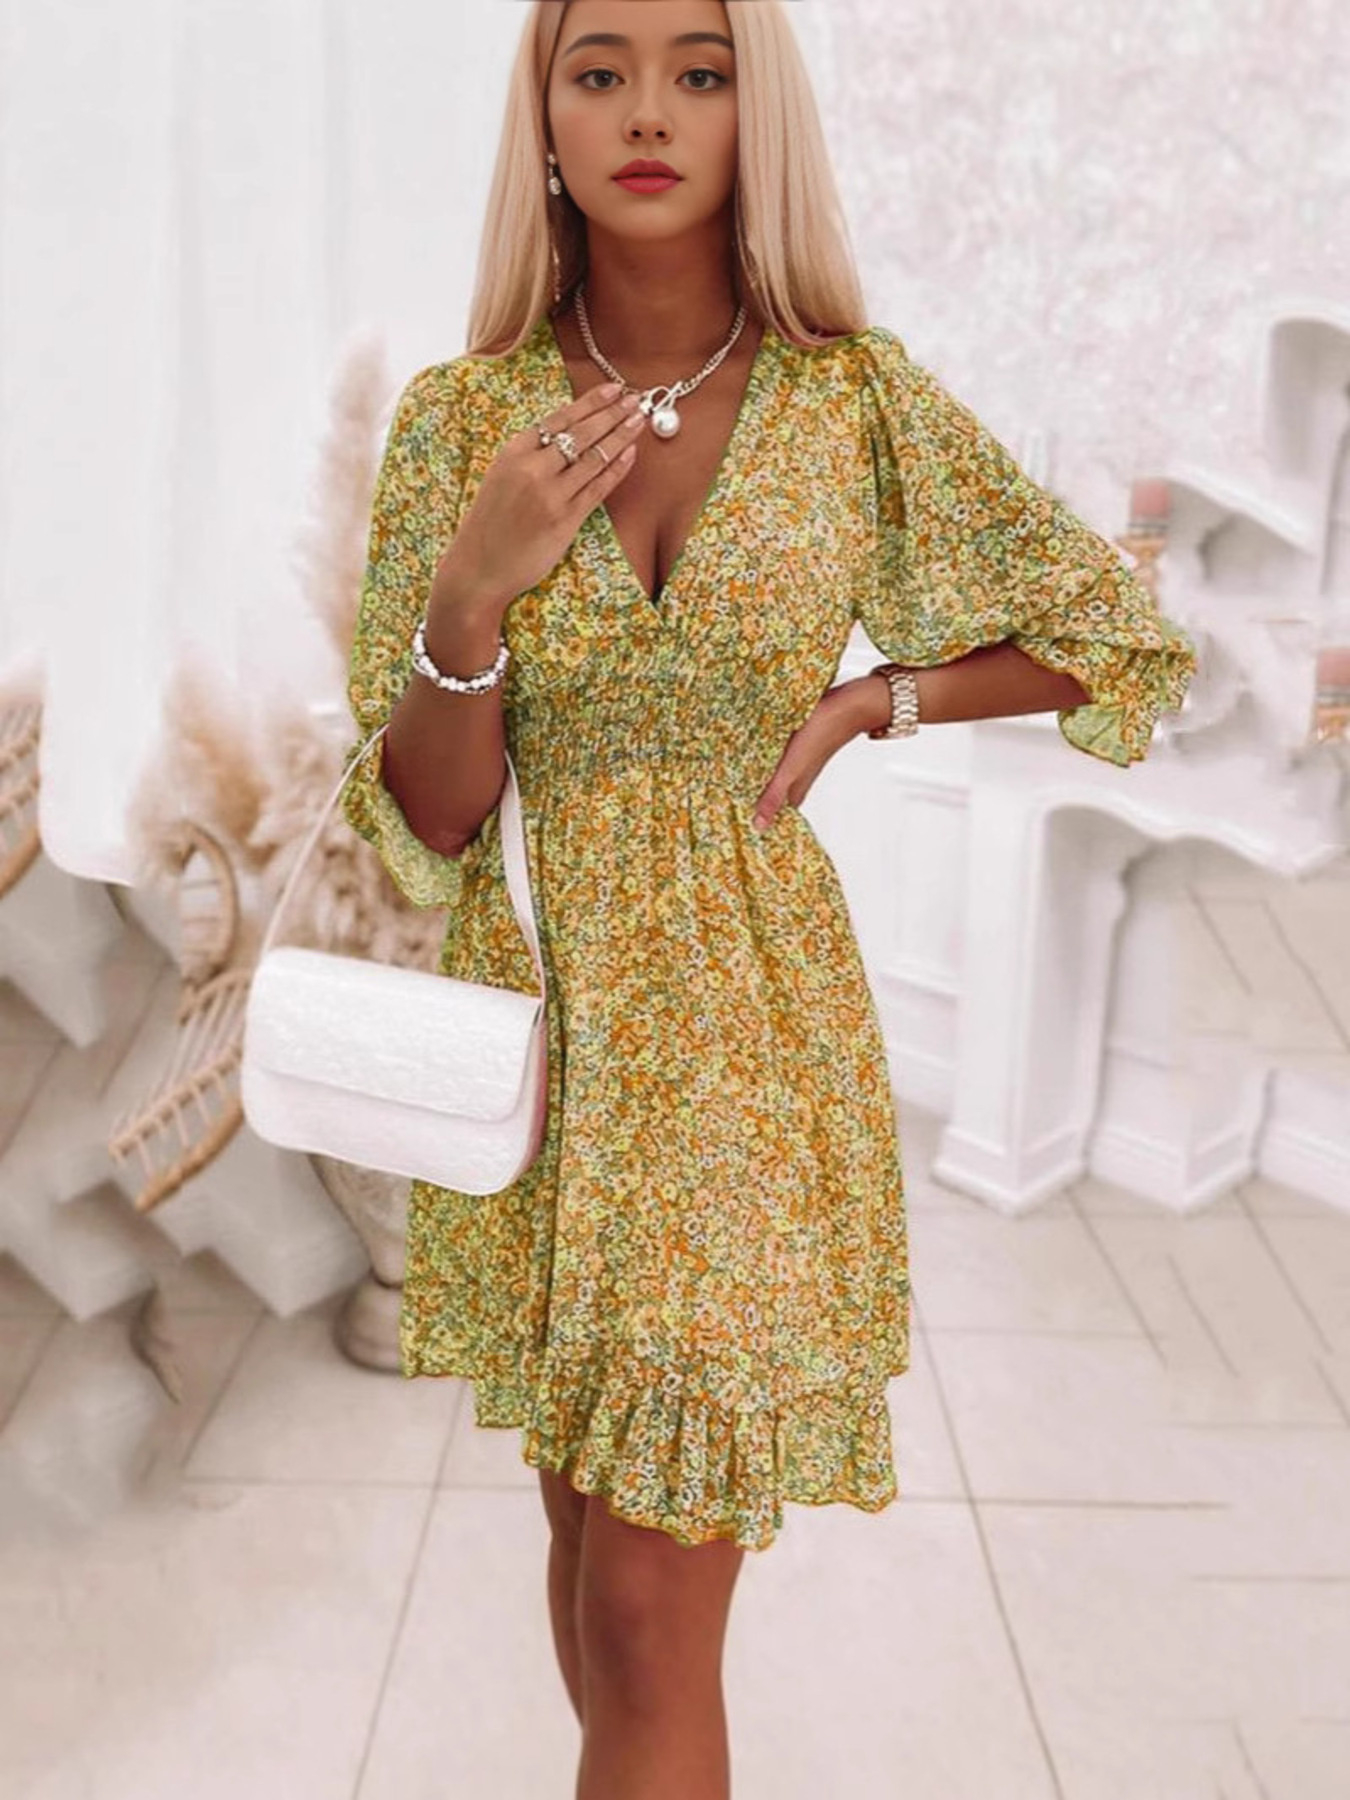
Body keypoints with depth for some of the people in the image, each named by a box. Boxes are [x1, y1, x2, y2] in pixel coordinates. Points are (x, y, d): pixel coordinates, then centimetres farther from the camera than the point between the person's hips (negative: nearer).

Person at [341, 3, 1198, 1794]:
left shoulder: (862, 400, -5)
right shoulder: (462, 414, -3)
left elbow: (1128, 635, 7)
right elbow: (423, 825, -6)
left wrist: (872, 700, -3)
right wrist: (472, 593, -22)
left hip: (743, 1021, -2)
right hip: (533, 1016, 3)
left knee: (648, 1610, 1)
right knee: (589, 1523, 20)